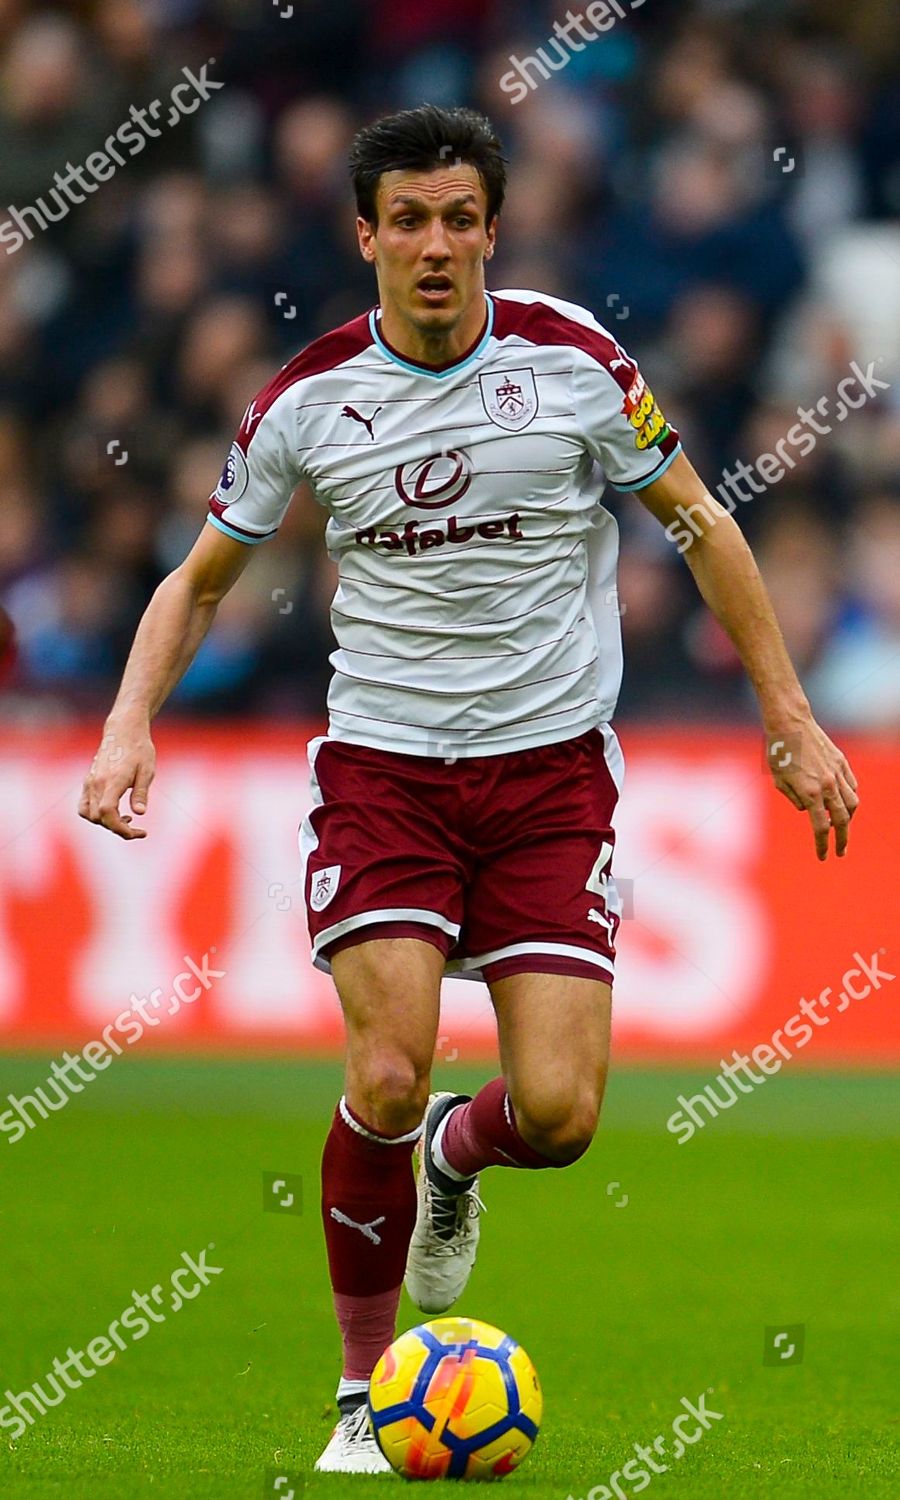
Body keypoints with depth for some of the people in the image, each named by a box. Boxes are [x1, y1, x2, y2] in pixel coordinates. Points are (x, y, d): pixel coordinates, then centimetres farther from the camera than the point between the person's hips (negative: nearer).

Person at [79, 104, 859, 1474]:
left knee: (559, 1113, -11)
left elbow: (701, 525, 6)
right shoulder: (307, 402, -3)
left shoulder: (574, 360, -5)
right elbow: (202, 578, 9)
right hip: (381, 769, 0)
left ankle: (458, 1152, 29)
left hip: (552, 770, 0)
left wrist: (792, 719, 4)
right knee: (385, 1077, -17)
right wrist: (131, 721, -8)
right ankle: (367, 1389, 3)